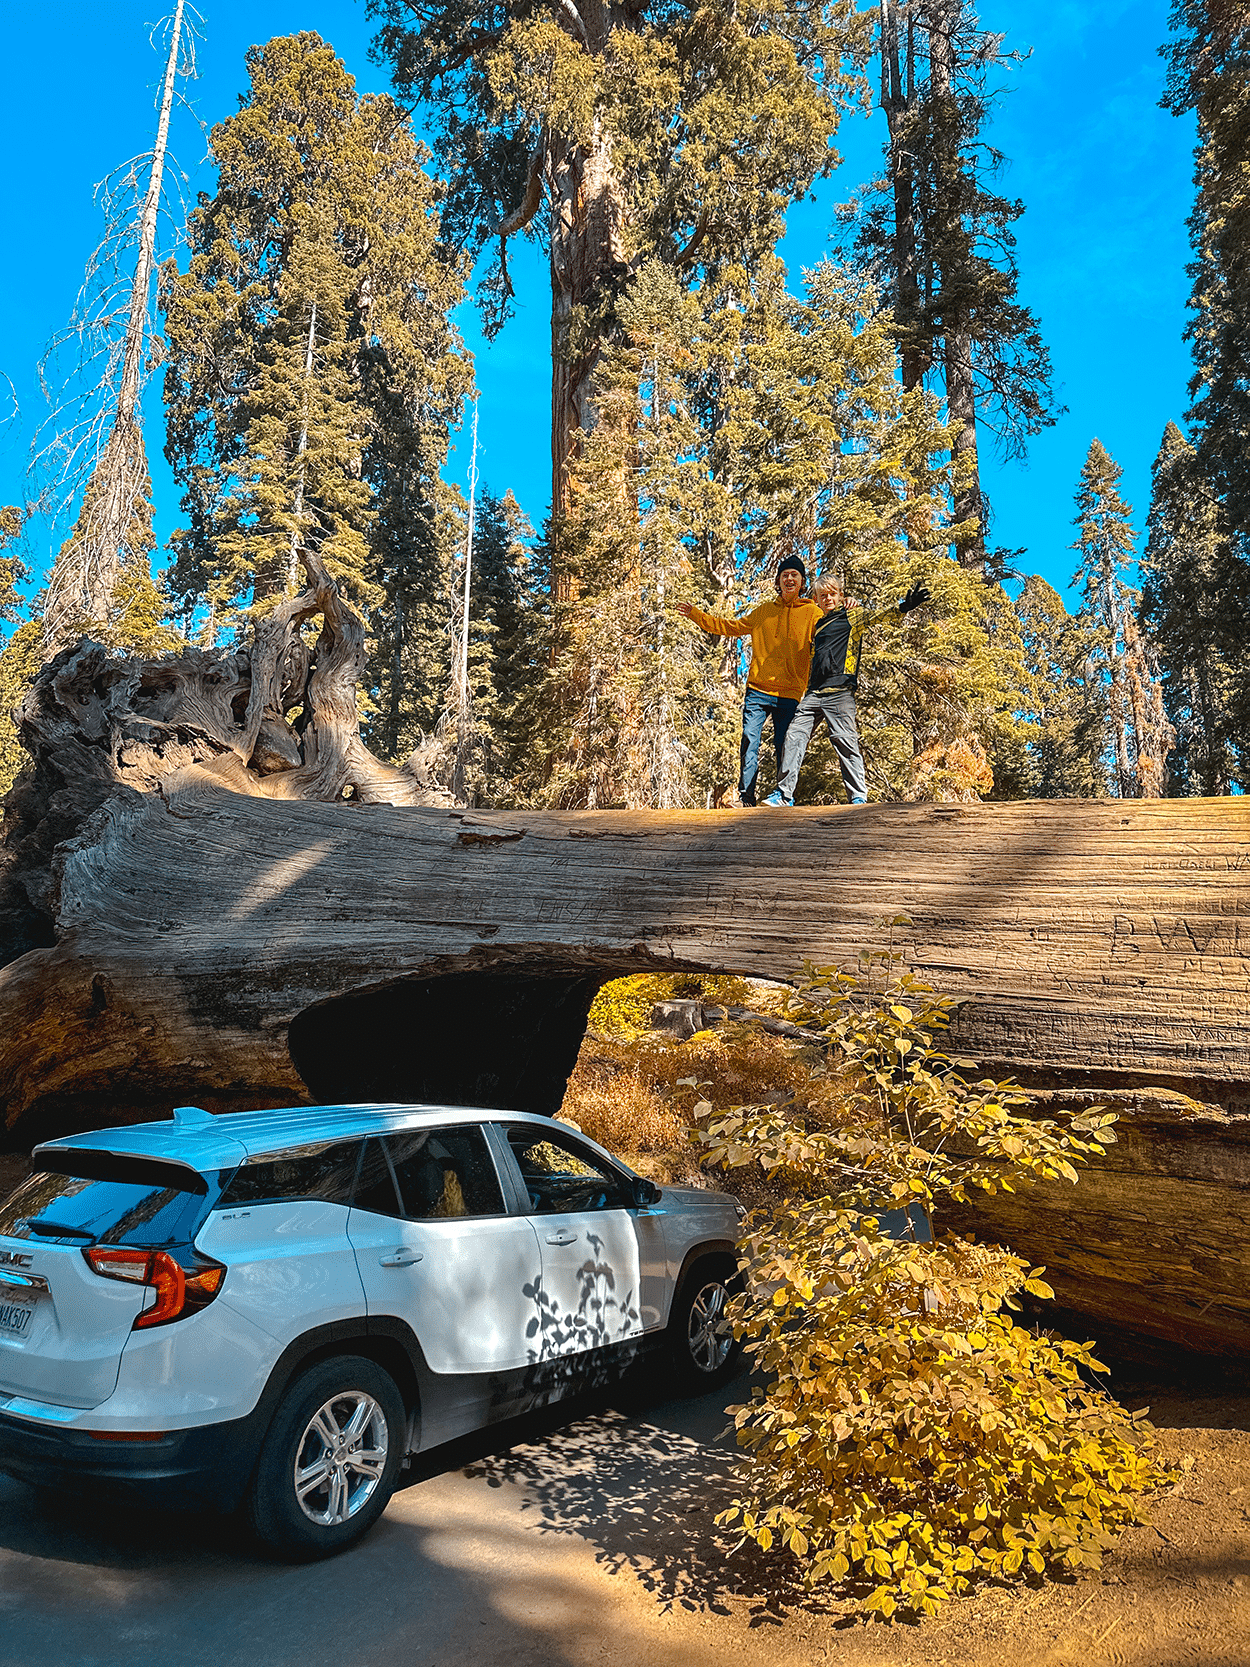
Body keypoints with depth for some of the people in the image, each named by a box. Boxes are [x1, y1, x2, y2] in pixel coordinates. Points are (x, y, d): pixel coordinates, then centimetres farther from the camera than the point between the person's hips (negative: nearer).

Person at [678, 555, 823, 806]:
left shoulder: (812, 613, 6)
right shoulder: (764, 611, 15)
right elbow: (730, 627, 23)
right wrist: (696, 615, 22)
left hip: (790, 695, -2)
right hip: (758, 691, 2)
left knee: (784, 749, 0)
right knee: (749, 743, -7)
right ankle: (745, 796, -5)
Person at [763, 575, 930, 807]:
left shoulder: (851, 617, 8)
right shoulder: (817, 626, 26)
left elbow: (877, 615, -9)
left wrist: (904, 607, -26)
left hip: (839, 692, -6)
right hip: (813, 692, 6)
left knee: (845, 742, -10)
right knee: (794, 737, -3)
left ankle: (859, 797, -6)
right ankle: (784, 793, 1)